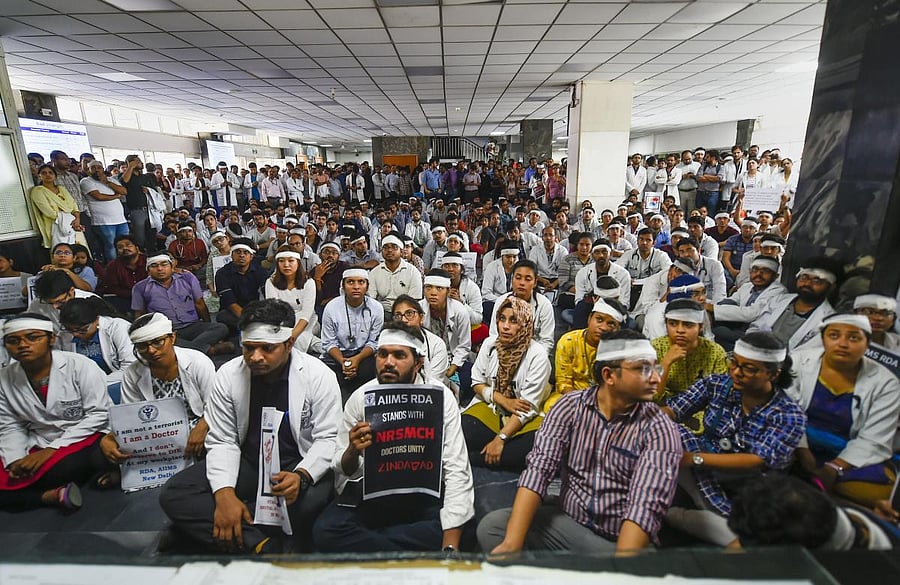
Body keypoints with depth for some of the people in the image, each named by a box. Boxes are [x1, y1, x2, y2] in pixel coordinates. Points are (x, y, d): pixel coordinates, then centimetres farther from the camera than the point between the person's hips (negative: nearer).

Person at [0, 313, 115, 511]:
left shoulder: (80, 365, -13)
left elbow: (99, 414, -13)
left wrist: (52, 449, -17)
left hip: (87, 437, -4)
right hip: (39, 447, 5)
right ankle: (53, 495, -13)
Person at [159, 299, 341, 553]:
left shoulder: (319, 375, -14)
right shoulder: (229, 375, -5)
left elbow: (327, 440, -13)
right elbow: (221, 440, -4)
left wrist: (301, 476, -32)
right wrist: (224, 493, -19)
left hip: (299, 465, -4)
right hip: (246, 463, 4)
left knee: (310, 502, -35)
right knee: (172, 495, -16)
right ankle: (266, 546, -20)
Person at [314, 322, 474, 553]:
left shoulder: (440, 396, -13)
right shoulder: (360, 398, -6)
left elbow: (456, 470, -16)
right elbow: (344, 471, -1)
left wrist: (450, 546, -25)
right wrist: (352, 451, -27)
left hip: (426, 493, -1)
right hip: (371, 492, 2)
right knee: (326, 530, -23)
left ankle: (361, 541, -8)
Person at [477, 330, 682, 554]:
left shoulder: (660, 429, -13)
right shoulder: (570, 407, -8)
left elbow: (646, 505, -22)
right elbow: (539, 468, -16)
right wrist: (512, 544, -27)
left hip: (625, 539, -1)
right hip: (568, 522, 1)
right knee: (492, 526, -18)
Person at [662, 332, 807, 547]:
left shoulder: (789, 415, -14)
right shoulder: (717, 384, -7)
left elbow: (759, 462, -25)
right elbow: (670, 410, -12)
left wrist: (694, 458, -35)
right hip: (704, 474, 2)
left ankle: (674, 514, -19)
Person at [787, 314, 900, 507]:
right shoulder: (799, 362, -5)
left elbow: (872, 442, -8)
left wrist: (833, 469, -21)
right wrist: (804, 456, -23)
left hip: (848, 459, 2)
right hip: (796, 450, -1)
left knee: (884, 489, -26)